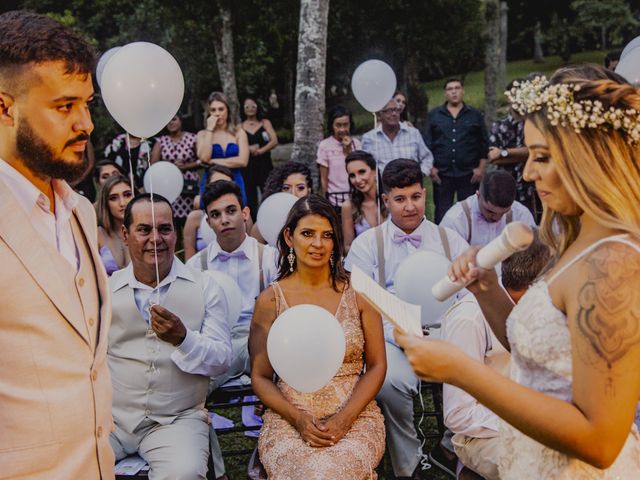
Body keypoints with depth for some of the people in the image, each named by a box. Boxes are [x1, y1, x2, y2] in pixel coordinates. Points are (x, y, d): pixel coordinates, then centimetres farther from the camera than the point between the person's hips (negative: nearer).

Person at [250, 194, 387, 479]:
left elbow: (376, 367, 4)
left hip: (354, 415, 0)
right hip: (288, 419, 0)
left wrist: (343, 419, -9)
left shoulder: (358, 292, 3)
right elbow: (260, 377, 5)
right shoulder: (270, 300, 3)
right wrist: (298, 419, -10)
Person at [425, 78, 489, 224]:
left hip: (469, 174, 0)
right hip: (442, 174, 0)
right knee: (442, 215, 2)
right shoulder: (434, 115, 9)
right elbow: (427, 143, 6)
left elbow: (484, 145, 7)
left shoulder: (475, 115, 9)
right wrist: (431, 168, -2)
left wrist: (481, 168, -2)